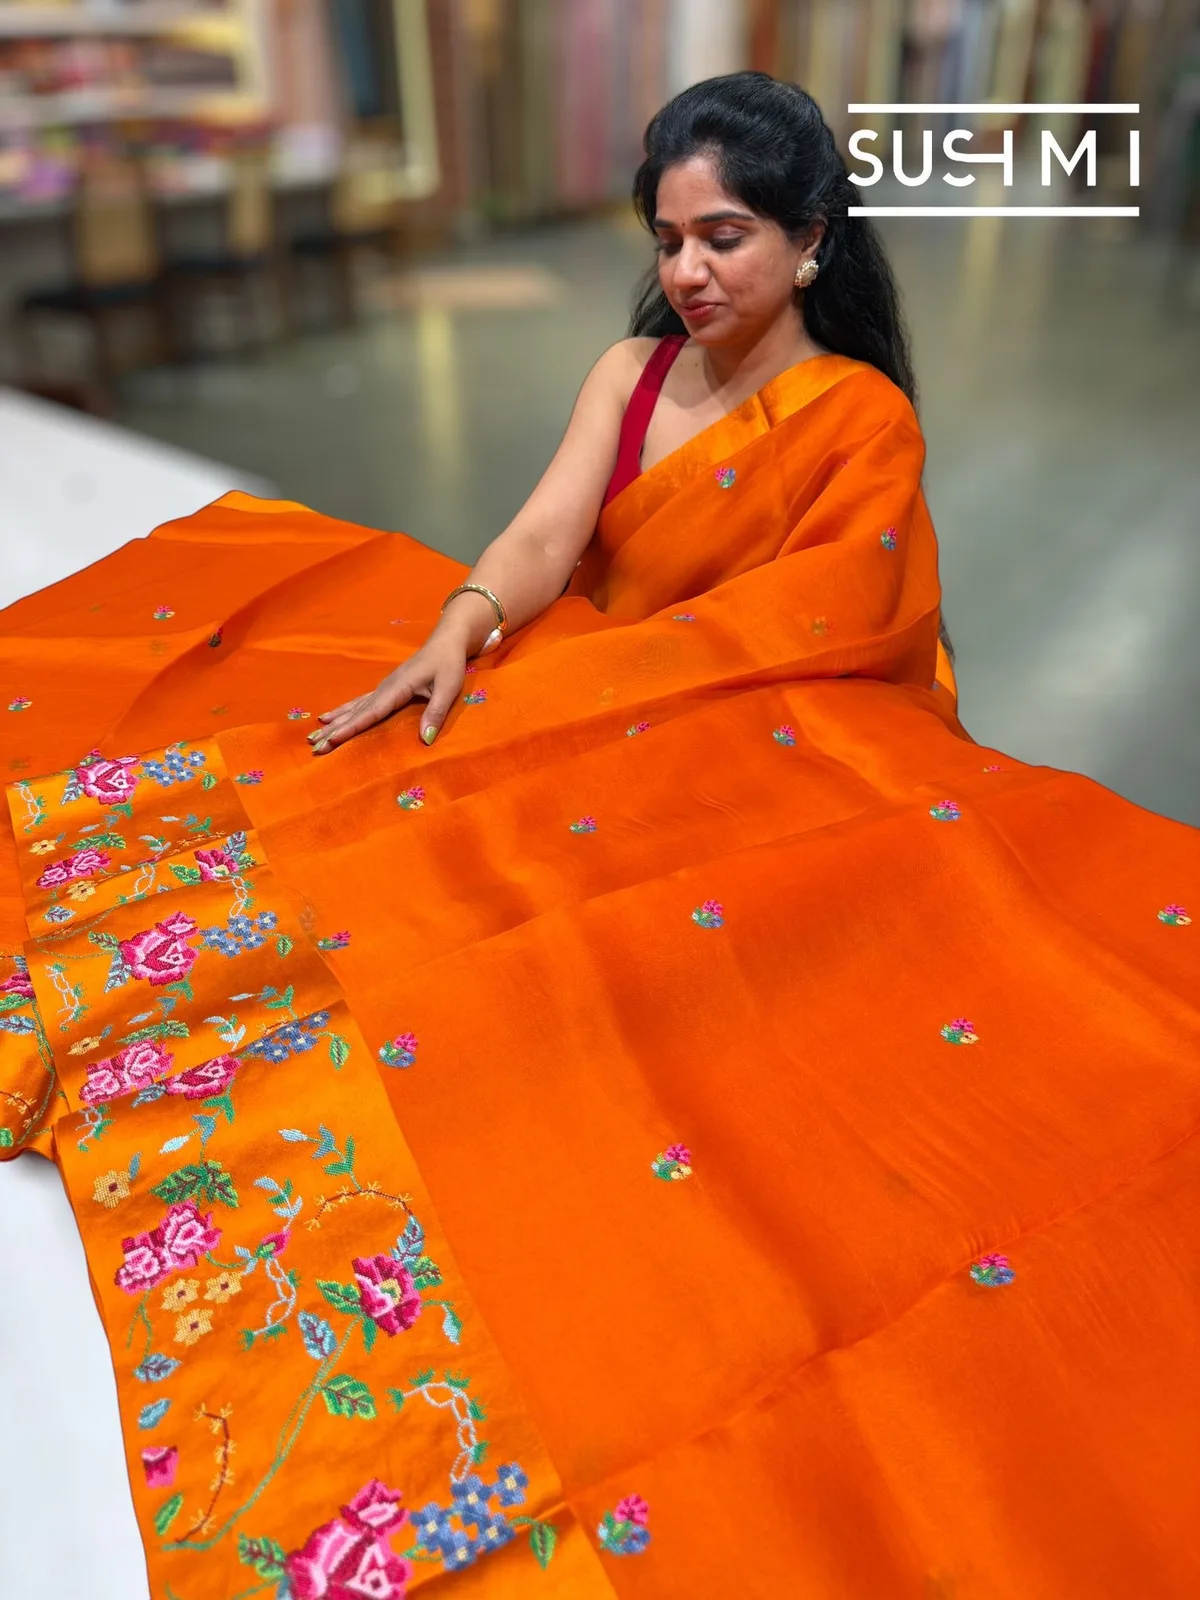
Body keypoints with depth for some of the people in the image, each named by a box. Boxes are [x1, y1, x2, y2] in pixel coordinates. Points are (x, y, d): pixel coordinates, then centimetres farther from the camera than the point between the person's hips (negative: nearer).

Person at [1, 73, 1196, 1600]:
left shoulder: (865, 416, -6)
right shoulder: (632, 370, 7)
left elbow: (794, 631, -14)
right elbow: (547, 532, -6)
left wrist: (524, 683, -18)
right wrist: (452, 636, -26)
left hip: (759, 752, -5)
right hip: (575, 703, 5)